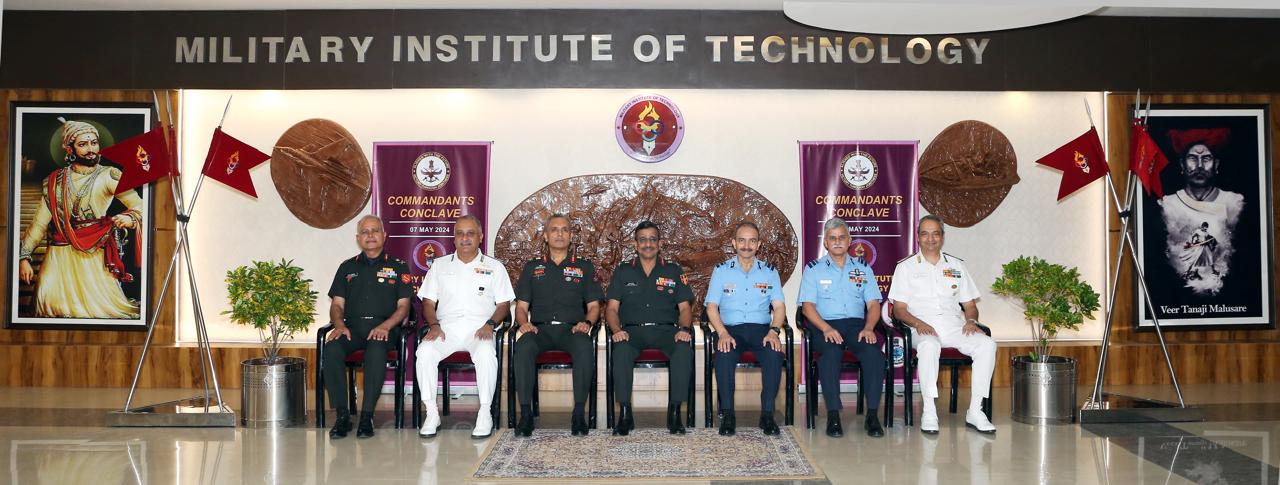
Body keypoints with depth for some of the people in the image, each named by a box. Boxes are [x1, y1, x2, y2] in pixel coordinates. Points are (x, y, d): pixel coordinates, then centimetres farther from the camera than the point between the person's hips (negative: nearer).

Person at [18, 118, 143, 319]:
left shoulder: (108, 176, 1)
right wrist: (24, 257, 3)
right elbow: (39, 223, 9)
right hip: (59, 258, 2)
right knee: (50, 301, -11)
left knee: (101, 307, -11)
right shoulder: (55, 181, 10)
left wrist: (130, 217, -28)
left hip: (94, 257, -2)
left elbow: (139, 206, -6)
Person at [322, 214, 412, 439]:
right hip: (352, 327, 3)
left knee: (376, 349, -37)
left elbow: (403, 306, 5)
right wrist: (339, 325, -6)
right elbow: (337, 305, 16)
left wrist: (385, 326, -13)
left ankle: (367, 415, -31)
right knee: (332, 348, -30)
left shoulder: (398, 267, 13)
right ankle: (342, 414, -23)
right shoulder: (347, 267, 21)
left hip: (384, 328, -3)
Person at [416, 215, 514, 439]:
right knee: (425, 351, -30)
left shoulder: (494, 267, 15)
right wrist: (434, 325, -4)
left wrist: (490, 324, -9)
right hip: (446, 328, 2)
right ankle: (431, 413, -20)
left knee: (486, 354, -36)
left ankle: (485, 414, -23)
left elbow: (503, 303, 10)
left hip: (478, 329, -2)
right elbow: (428, 302, 15)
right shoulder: (439, 265, 19)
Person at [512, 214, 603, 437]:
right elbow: (521, 306, 17)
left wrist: (586, 322, -7)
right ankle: (526, 413, -30)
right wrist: (524, 323, -5)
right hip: (540, 329, 1)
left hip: (572, 329, -1)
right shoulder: (532, 267, 21)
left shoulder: (584, 267, 19)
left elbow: (594, 305, 14)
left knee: (584, 346, -37)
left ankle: (579, 413, -32)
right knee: (523, 346, -35)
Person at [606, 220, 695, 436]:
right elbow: (612, 308, 9)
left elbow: (685, 307, 11)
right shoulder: (623, 271, 15)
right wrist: (616, 330, -12)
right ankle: (624, 413, -28)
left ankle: (675, 411, -25)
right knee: (622, 349, -36)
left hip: (665, 330, 0)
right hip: (633, 330, 0)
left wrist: (684, 328, -10)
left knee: (684, 348, -33)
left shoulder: (673, 271, 16)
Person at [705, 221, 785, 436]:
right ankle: (727, 414, -22)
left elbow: (779, 307, 7)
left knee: (775, 354, -32)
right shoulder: (721, 271, 11)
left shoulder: (769, 272, 15)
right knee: (724, 355, -34)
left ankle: (767, 413, -20)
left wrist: (774, 331, -13)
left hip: (761, 329, 1)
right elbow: (712, 307, 3)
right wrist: (723, 333, -15)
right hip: (730, 329, -1)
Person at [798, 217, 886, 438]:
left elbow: (873, 304, 11)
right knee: (831, 353, -36)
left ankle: (872, 414, -25)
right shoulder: (814, 269, 11)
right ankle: (833, 415, -31)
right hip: (825, 325, -2)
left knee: (874, 352, -30)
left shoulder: (862, 268, 18)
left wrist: (868, 328, -9)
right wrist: (826, 329, -16)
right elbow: (808, 306, 1)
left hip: (857, 323, 2)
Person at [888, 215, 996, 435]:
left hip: (955, 325, 3)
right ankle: (929, 412, -33)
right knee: (929, 346, -39)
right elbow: (899, 309, 4)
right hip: (924, 327, -3)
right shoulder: (906, 267, 12)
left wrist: (971, 320, -4)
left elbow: (970, 304, 20)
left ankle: (974, 412, -24)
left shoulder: (956, 266, 21)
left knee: (987, 344, -27)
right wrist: (917, 323, -15)